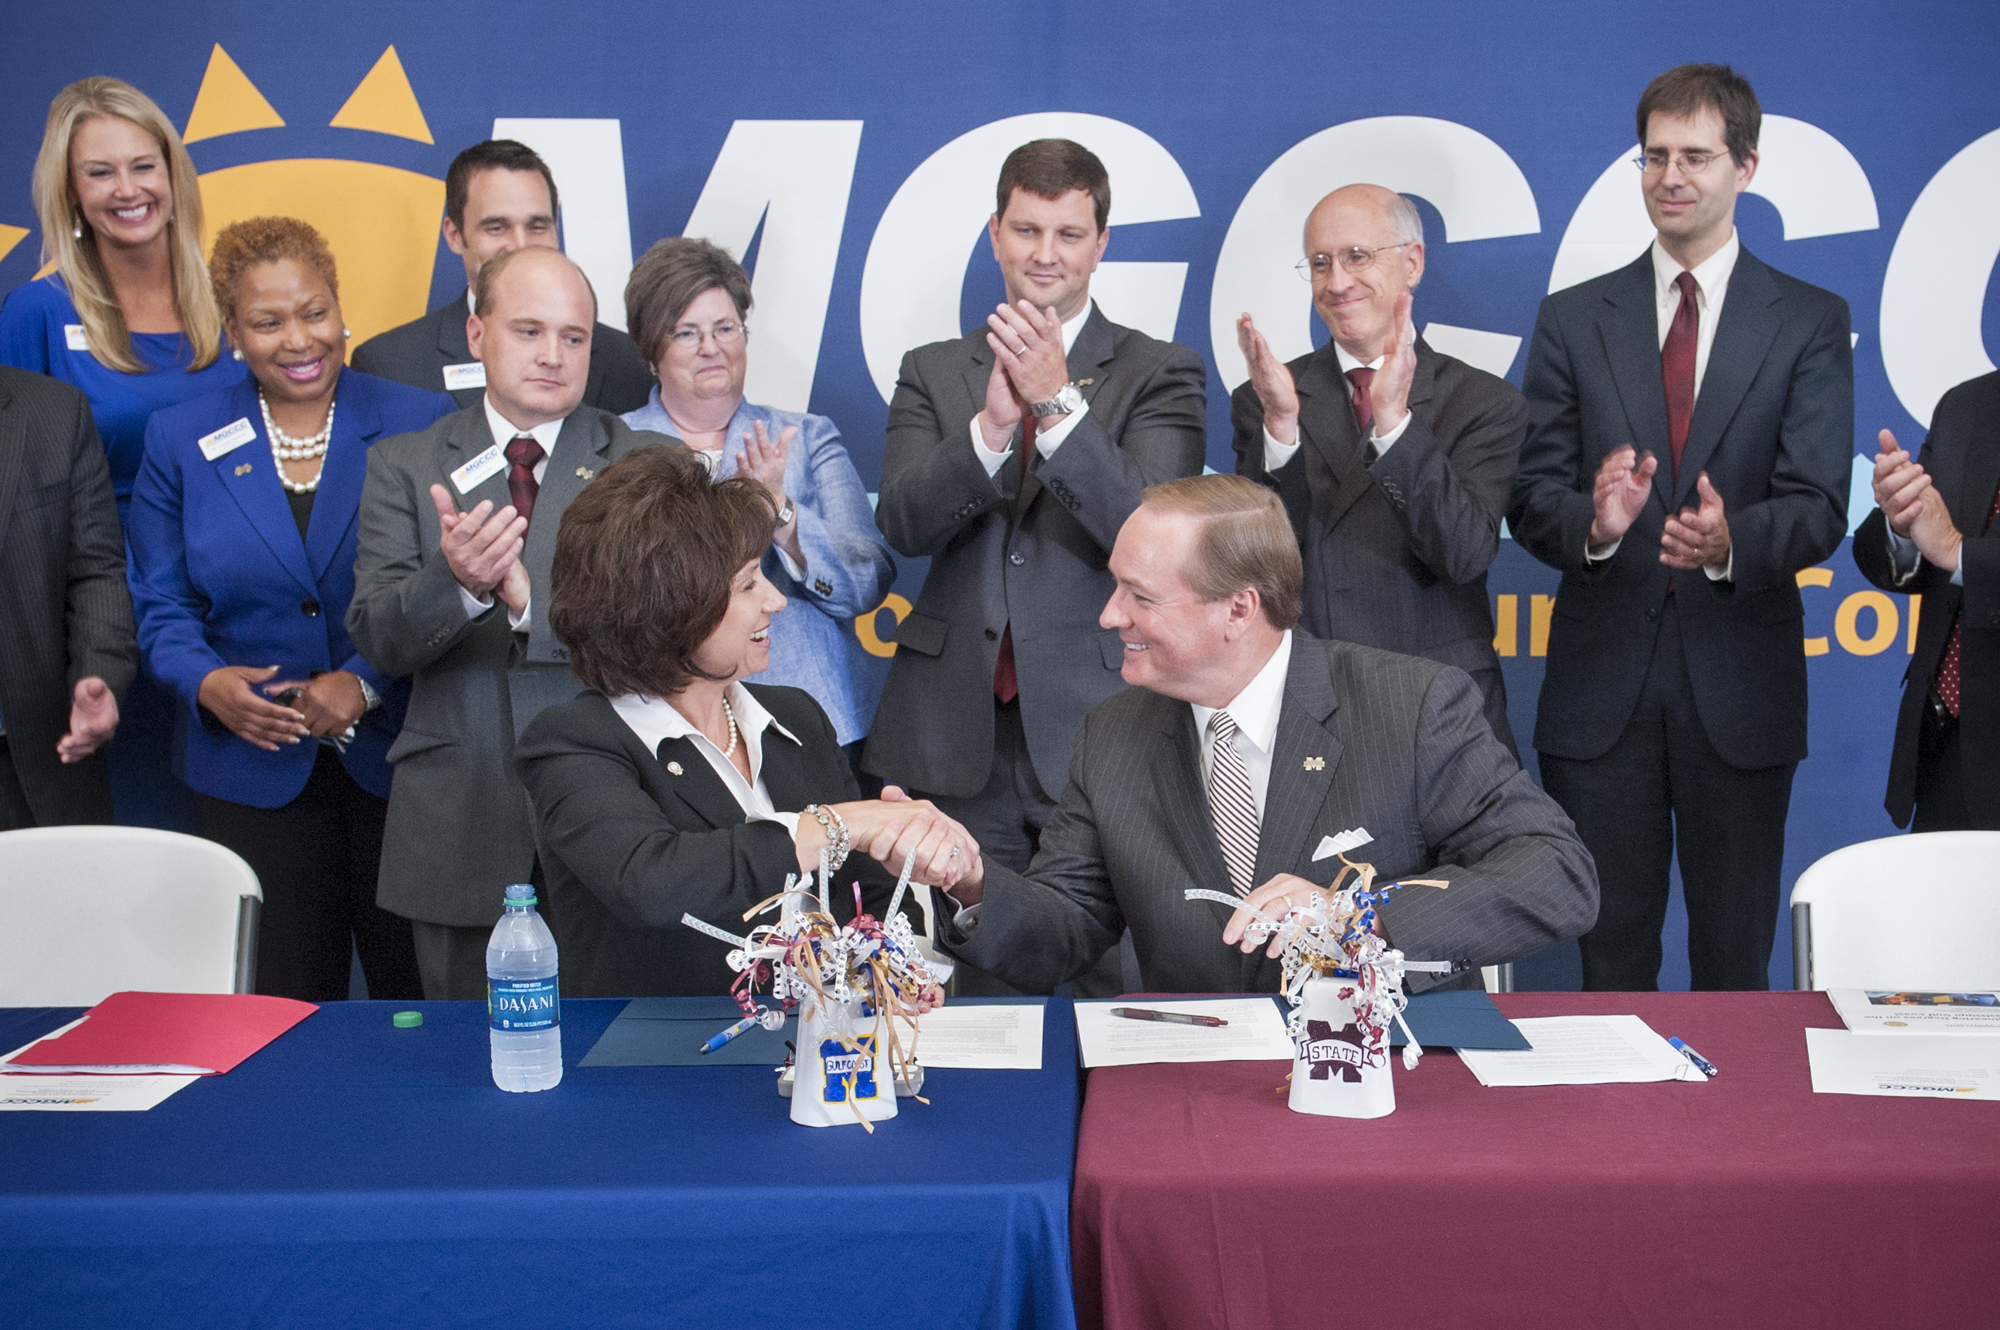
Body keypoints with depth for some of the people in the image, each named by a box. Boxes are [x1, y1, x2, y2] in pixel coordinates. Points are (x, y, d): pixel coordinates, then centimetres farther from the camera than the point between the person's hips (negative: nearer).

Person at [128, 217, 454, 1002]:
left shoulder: (420, 425, -1)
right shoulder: (179, 442, 5)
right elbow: (162, 606, 7)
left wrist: (368, 682, -15)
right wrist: (208, 683, -13)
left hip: (398, 757, -1)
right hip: (255, 773, 1)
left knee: (423, 997, 5)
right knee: (285, 1008, 7)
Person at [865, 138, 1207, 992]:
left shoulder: (1161, 376, 5)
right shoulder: (932, 374, 13)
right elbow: (904, 525, -2)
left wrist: (1059, 402, -21)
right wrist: (991, 424, -18)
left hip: (1099, 727, -2)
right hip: (959, 738, 2)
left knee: (1115, 997, 0)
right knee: (956, 1001, 6)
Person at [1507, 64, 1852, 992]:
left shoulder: (1811, 323, 3)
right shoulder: (1571, 320, 7)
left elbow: (1817, 508, -5)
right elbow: (1531, 498, 1)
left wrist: (1729, 540, -26)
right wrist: (1592, 524, -21)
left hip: (1740, 692, -1)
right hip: (1600, 686, 1)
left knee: (1736, 965, 9)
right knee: (1608, 959, 9)